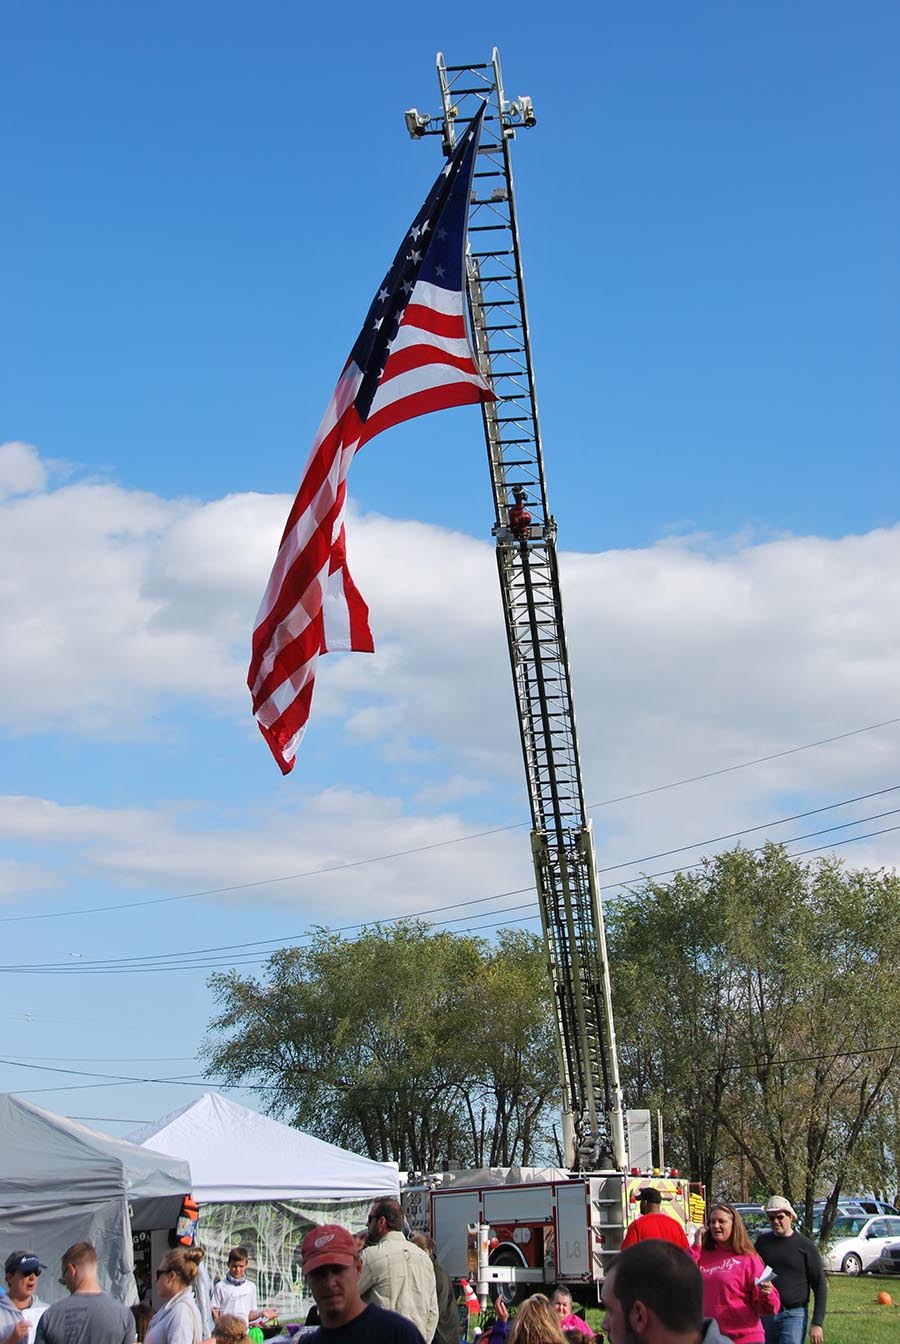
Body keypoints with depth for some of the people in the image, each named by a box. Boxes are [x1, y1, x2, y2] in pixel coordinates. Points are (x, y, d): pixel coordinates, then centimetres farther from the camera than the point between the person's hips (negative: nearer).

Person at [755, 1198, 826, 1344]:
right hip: (764, 1314, 4)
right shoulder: (762, 1242, 9)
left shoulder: (805, 1245, 0)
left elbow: (820, 1286, 0)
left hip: (793, 1315, -4)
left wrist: (817, 1323, -6)